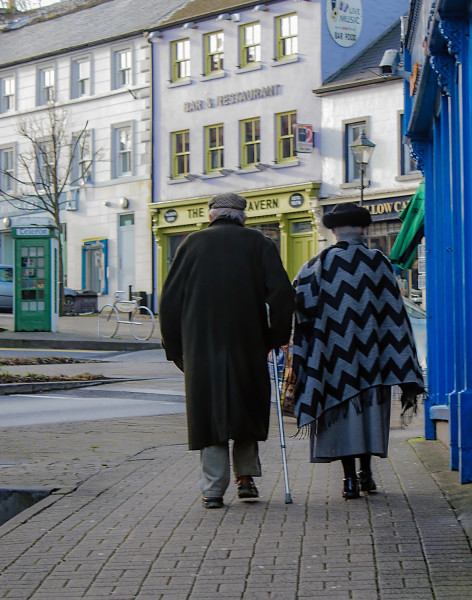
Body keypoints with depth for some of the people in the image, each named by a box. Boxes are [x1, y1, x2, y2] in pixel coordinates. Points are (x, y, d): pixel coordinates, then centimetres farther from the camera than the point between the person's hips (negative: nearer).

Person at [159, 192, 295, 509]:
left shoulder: (193, 243, 8)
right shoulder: (259, 243, 6)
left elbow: (170, 299, 5)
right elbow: (281, 291, -4)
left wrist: (175, 348, 11)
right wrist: (277, 336, 5)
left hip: (201, 344, 0)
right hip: (247, 342, 0)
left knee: (208, 410, 5)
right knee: (248, 407, 18)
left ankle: (213, 489, 3)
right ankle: (246, 476, 15)